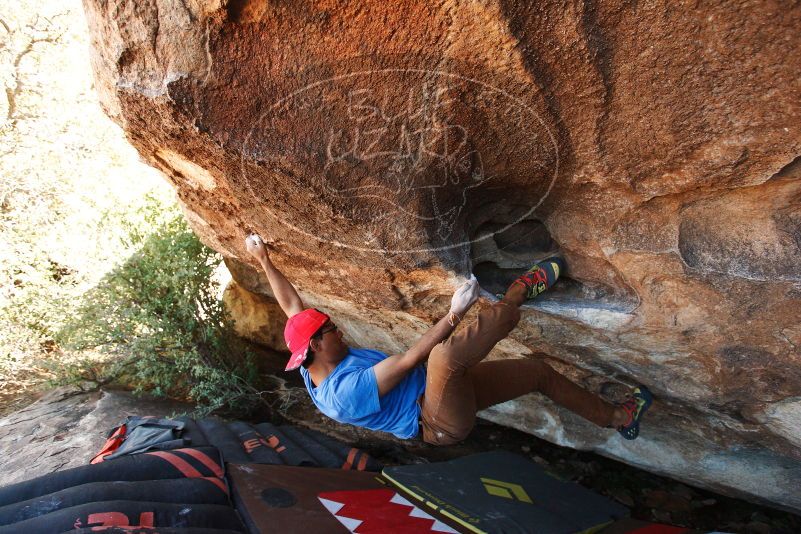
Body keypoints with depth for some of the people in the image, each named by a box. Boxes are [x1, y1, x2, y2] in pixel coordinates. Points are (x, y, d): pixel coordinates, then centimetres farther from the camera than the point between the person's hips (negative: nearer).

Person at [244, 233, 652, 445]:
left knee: (540, 370, 9)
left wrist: (263, 261, 10)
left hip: (448, 392, 10)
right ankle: (520, 291, -17)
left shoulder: (316, 366, 2)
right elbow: (409, 359, -28)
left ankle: (617, 418, 30)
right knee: (443, 355, -42)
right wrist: (454, 313, -26)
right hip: (445, 421, -9)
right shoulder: (344, 392, -25)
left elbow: (291, 305, 8)